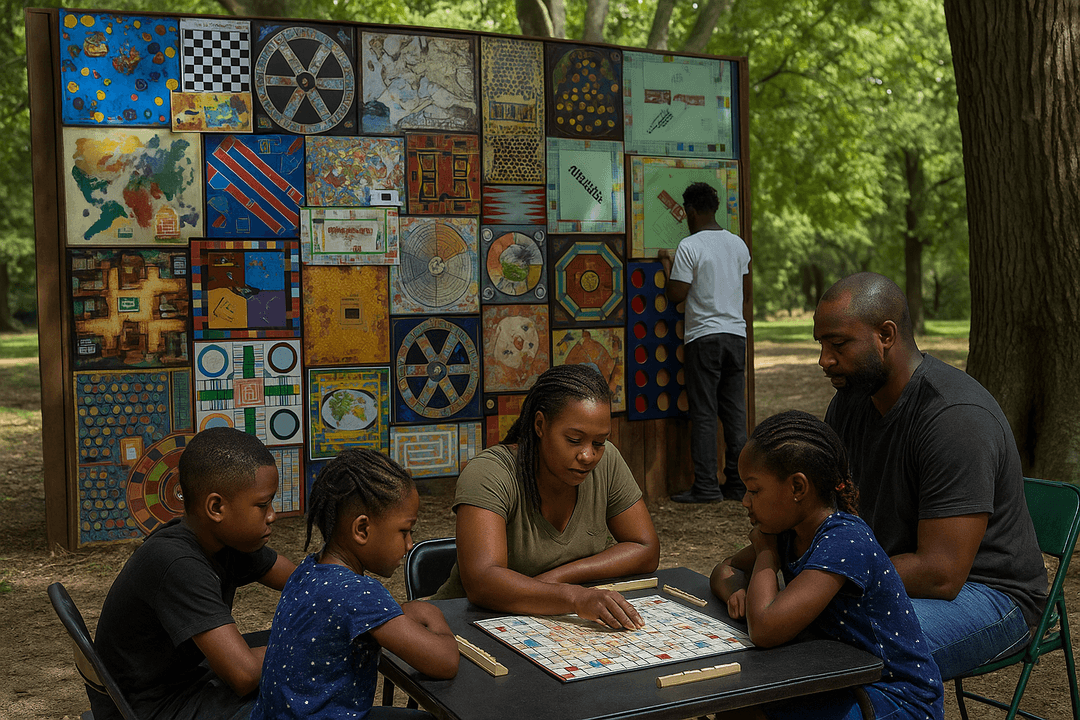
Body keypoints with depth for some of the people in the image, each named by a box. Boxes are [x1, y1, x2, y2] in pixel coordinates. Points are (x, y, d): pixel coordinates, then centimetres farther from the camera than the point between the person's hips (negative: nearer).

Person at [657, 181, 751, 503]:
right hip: (736, 334, 6)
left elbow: (676, 294, -11)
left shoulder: (689, 246, -10)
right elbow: (747, 293, 16)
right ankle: (738, 483, 12)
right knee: (735, 412, 9)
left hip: (704, 335, -6)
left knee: (704, 413, -3)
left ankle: (706, 486, -3)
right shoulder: (738, 243, 10)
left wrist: (666, 263, 4)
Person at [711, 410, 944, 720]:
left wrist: (766, 552, -18)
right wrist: (738, 591, -9)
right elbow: (726, 570, 15)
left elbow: (765, 630, -36)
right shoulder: (791, 533, 0)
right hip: (846, 685, 8)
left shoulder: (844, 542, -27)